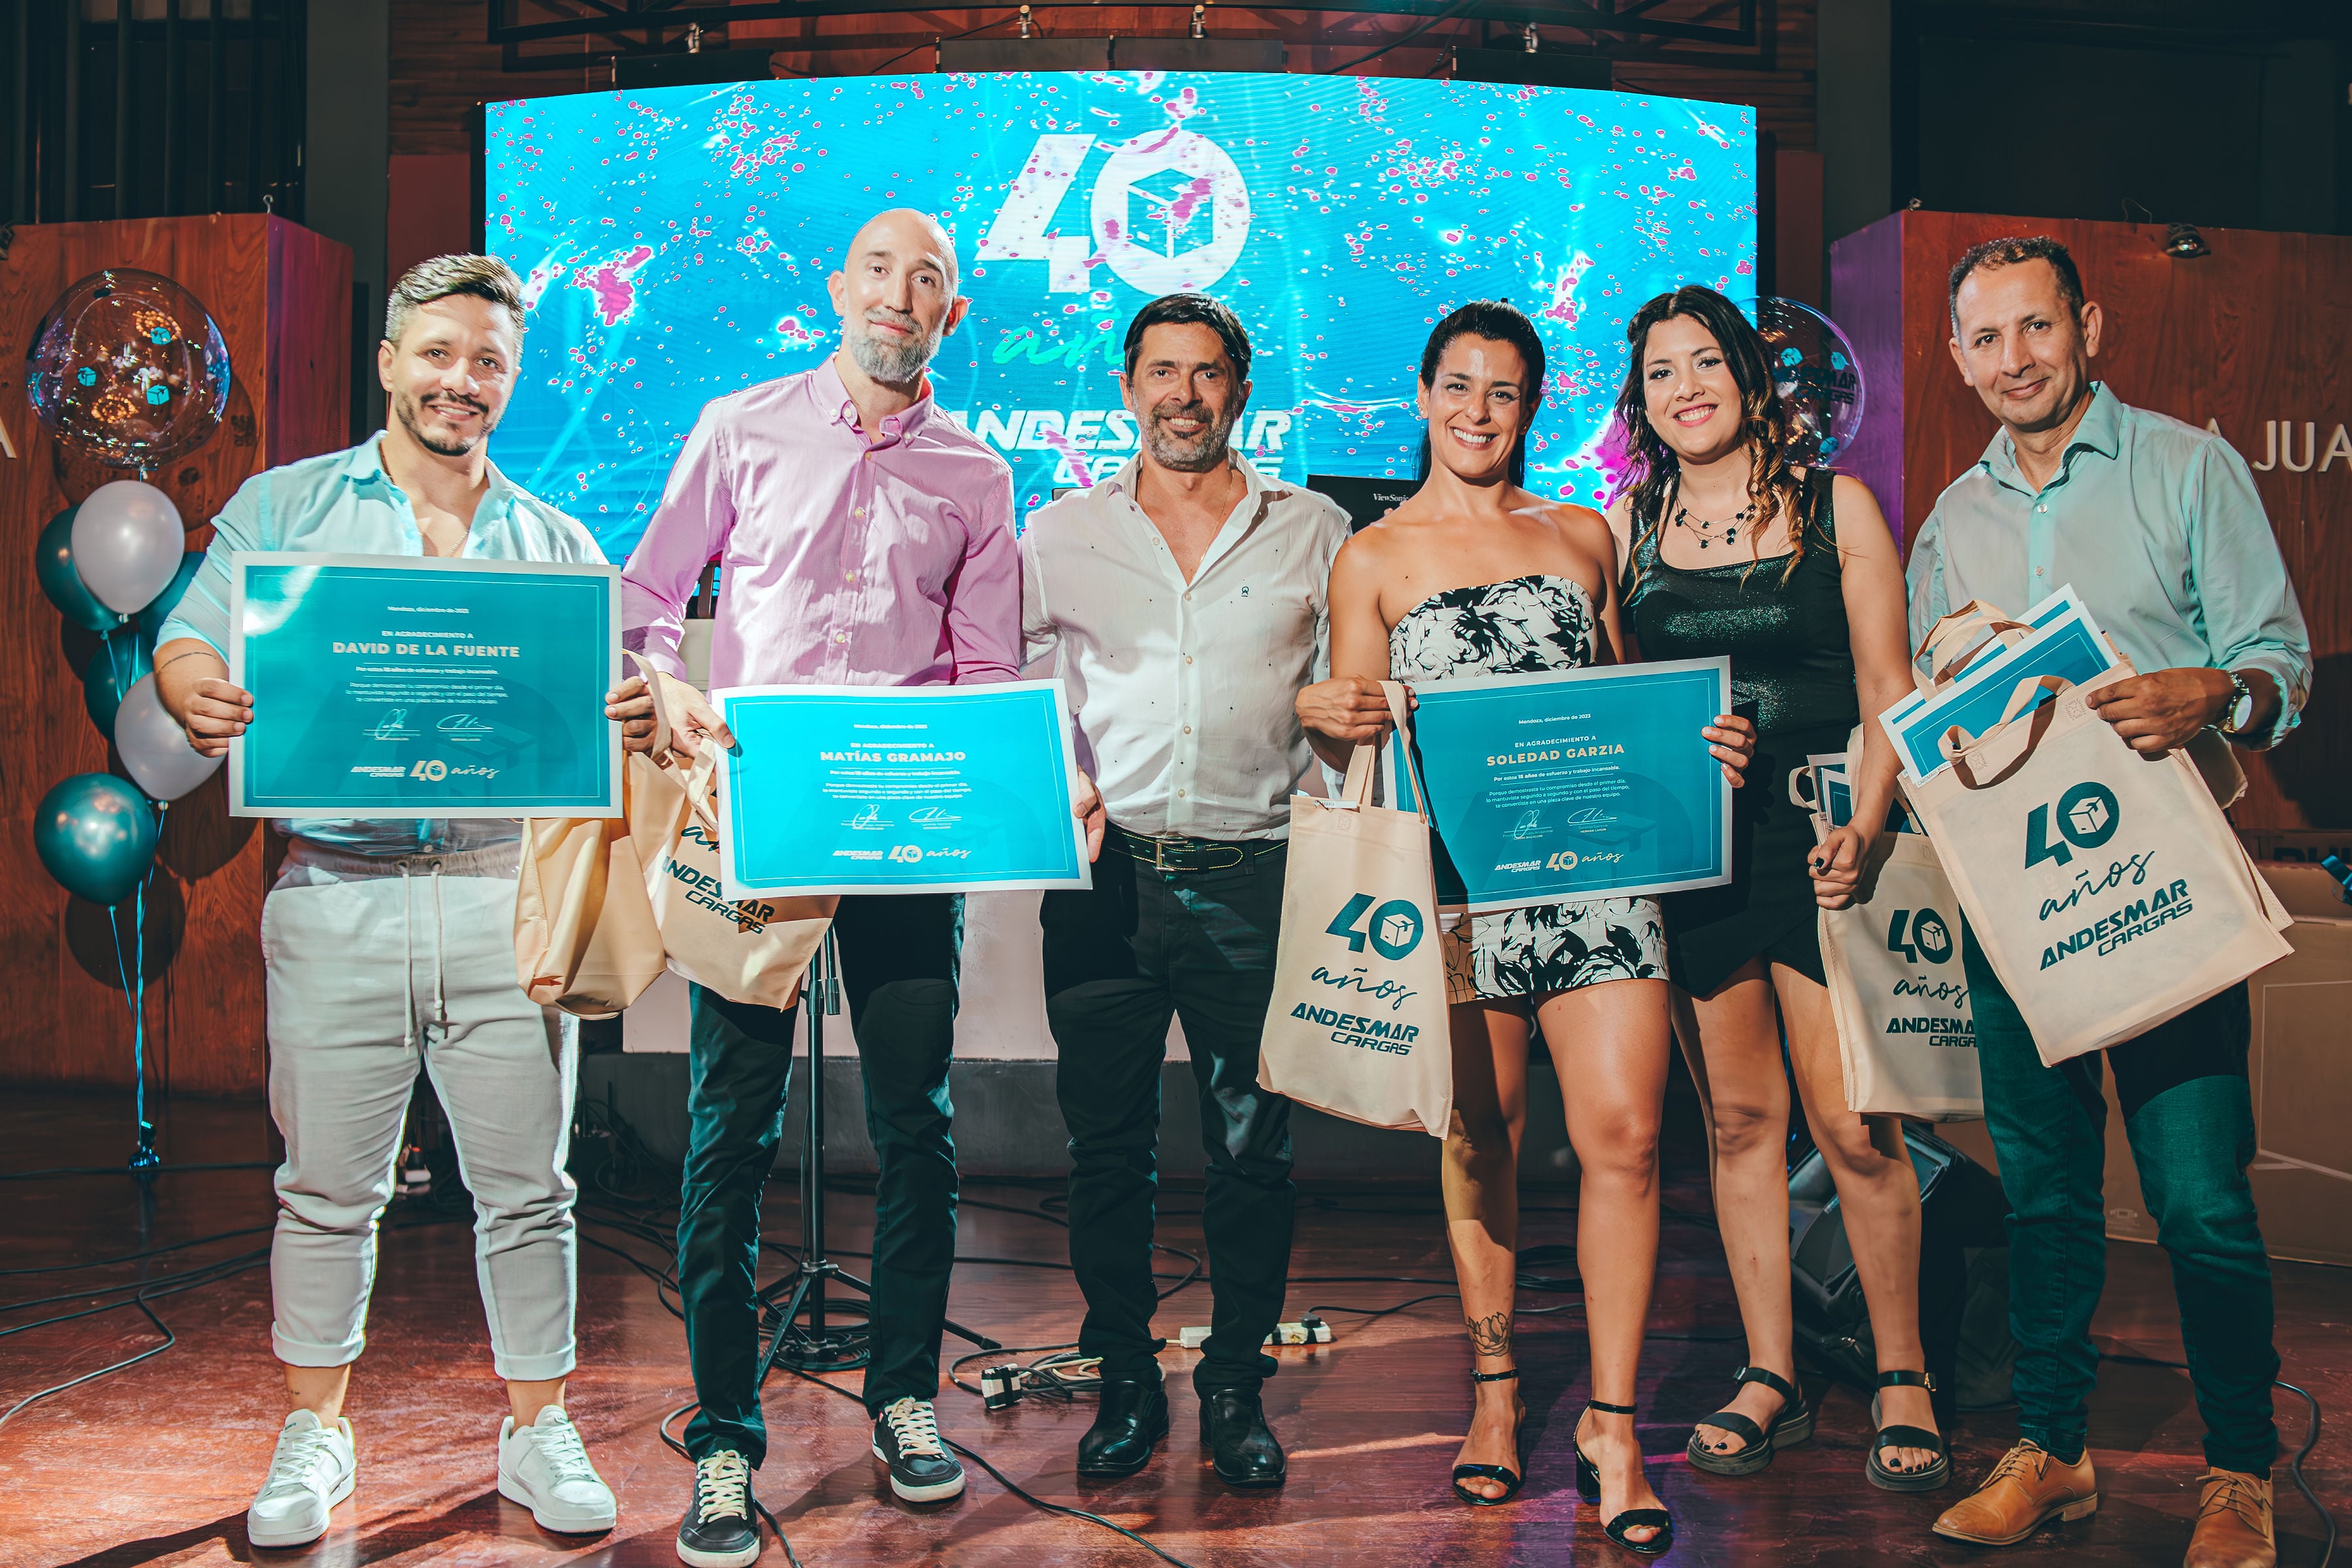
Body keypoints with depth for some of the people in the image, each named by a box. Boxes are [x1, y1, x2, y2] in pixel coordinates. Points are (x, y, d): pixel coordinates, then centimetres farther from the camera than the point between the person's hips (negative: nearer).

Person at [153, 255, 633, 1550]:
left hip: (507, 891, 1)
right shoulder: (283, 508, 12)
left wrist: (631, 714, -12)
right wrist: (196, 695, -19)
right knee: (326, 1186, 7)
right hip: (338, 892, -1)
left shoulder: (558, 545, 15)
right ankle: (313, 1434, 24)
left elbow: (605, 704, 13)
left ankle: (538, 1429, 19)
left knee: (525, 1186, 5)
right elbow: (188, 644, 5)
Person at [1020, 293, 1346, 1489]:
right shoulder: (1063, 534, 10)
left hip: (1255, 878, 0)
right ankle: (1124, 1381, 20)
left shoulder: (1313, 532, 9)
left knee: (1253, 1143, 3)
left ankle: (1236, 1386, 19)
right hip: (1104, 868, 1)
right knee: (1105, 1142, 5)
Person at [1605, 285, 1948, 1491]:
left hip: (1816, 838, -2)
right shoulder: (1625, 524, 10)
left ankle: (1901, 1376, 15)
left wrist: (1863, 828, -12)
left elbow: (1888, 691, 1)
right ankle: (1771, 1380, 19)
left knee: (1852, 1127, -4)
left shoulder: (1834, 507, 4)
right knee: (1738, 1119, 8)